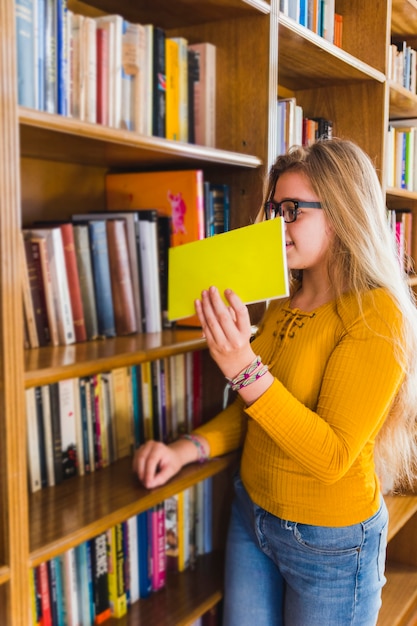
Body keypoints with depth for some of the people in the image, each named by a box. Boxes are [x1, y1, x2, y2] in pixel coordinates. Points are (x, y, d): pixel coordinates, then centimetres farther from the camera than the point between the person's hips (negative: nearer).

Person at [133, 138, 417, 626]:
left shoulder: (375, 316, -20)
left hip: (329, 543, -6)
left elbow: (331, 458, -25)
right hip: (251, 514, 6)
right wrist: (190, 447, -9)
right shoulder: (283, 302, 0)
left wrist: (245, 368, -34)